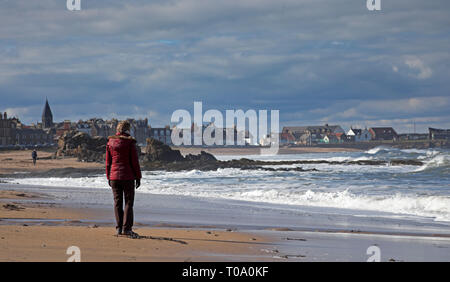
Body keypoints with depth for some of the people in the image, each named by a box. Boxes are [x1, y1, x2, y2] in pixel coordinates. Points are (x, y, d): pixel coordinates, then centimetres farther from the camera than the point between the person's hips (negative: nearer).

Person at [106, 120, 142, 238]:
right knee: (129, 202, 0)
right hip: (128, 177, -4)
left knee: (117, 202, 9)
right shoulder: (130, 142, -8)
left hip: (114, 176, 4)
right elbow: (134, 161, -8)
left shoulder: (110, 142, 4)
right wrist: (138, 177, 0)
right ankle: (126, 228, -7)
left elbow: (108, 162, 7)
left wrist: (108, 177, 15)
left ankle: (119, 228, 10)